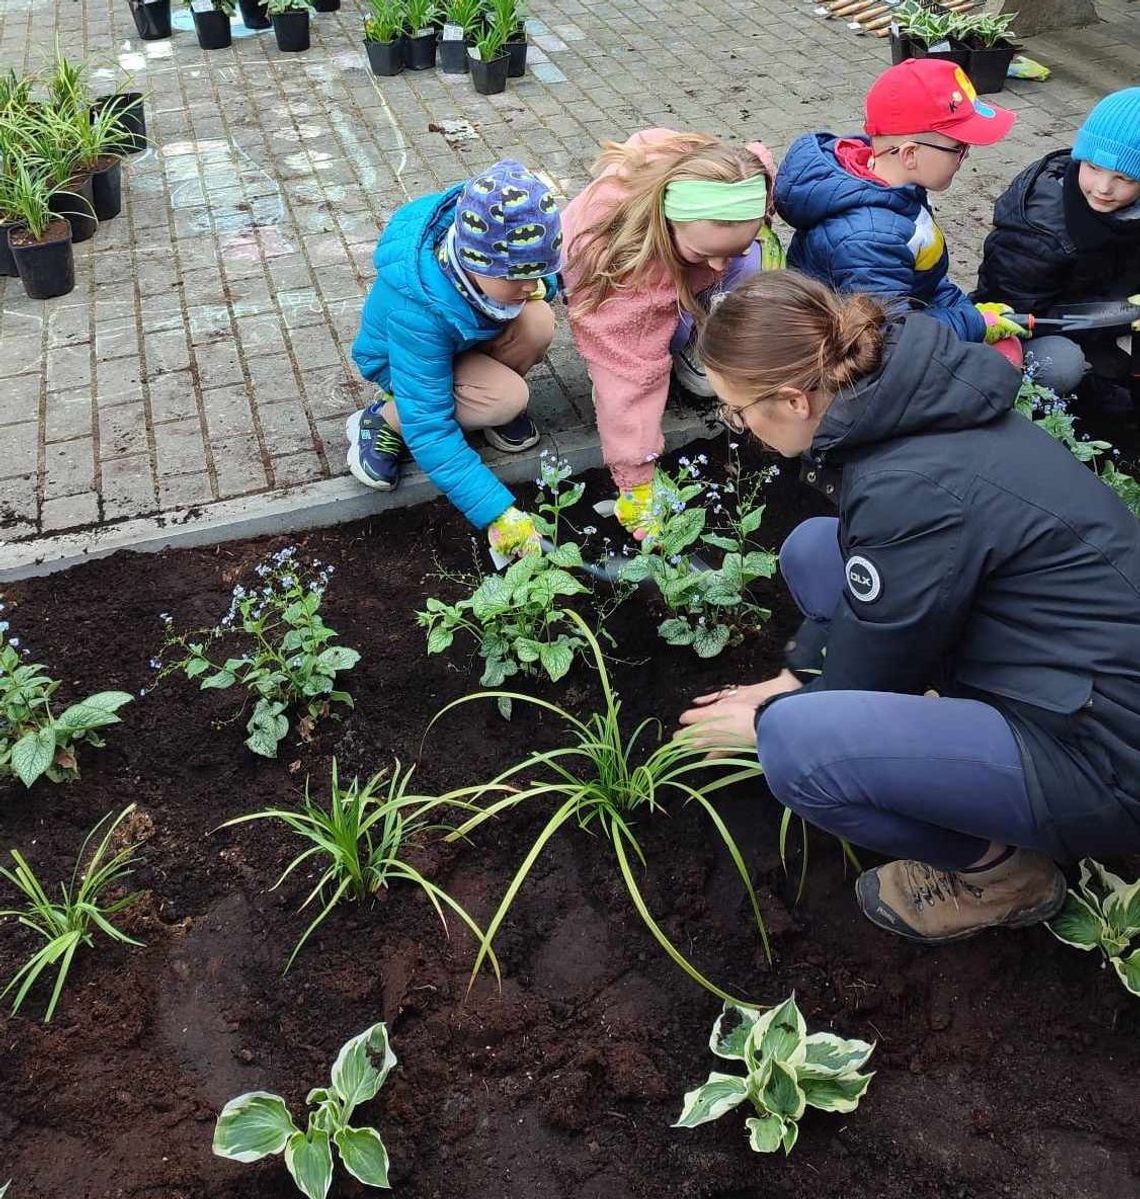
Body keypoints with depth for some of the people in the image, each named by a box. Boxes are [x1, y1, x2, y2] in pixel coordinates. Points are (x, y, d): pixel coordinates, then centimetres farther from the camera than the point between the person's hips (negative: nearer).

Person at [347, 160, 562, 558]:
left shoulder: (498, 249, -28)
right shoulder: (416, 307, -42)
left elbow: (538, 277, -2)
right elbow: (429, 428, -38)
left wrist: (540, 284, -28)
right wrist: (497, 513, -41)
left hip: (470, 332, 5)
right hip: (402, 360, -5)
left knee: (538, 322, -28)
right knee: (508, 399, -32)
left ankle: (493, 398, 3)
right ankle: (382, 420, -8)